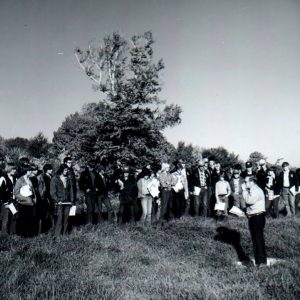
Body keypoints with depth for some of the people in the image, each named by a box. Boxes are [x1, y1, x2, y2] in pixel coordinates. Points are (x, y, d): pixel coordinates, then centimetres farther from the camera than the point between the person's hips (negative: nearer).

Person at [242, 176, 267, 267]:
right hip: (252, 217, 10)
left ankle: (262, 261, 3)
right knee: (254, 239, 14)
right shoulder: (251, 191, 14)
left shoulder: (257, 191, -16)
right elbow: (248, 201, 13)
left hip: (258, 217, -10)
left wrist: (244, 190, -19)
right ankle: (257, 260, 24)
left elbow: (249, 200, -28)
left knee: (259, 239, -4)